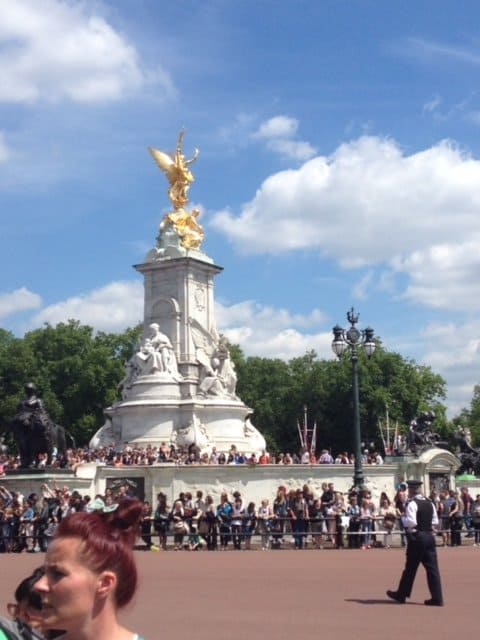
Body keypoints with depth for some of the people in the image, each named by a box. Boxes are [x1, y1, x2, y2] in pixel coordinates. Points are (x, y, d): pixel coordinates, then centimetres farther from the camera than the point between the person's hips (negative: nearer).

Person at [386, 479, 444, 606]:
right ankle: (437, 598, 2)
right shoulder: (429, 503, 11)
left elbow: (411, 522, -21)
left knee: (411, 567, 5)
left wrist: (402, 519, -4)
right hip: (430, 536, 6)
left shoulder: (412, 503, -12)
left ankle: (401, 595, 18)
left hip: (417, 537, -6)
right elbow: (435, 521, 15)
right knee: (432, 567, 5)